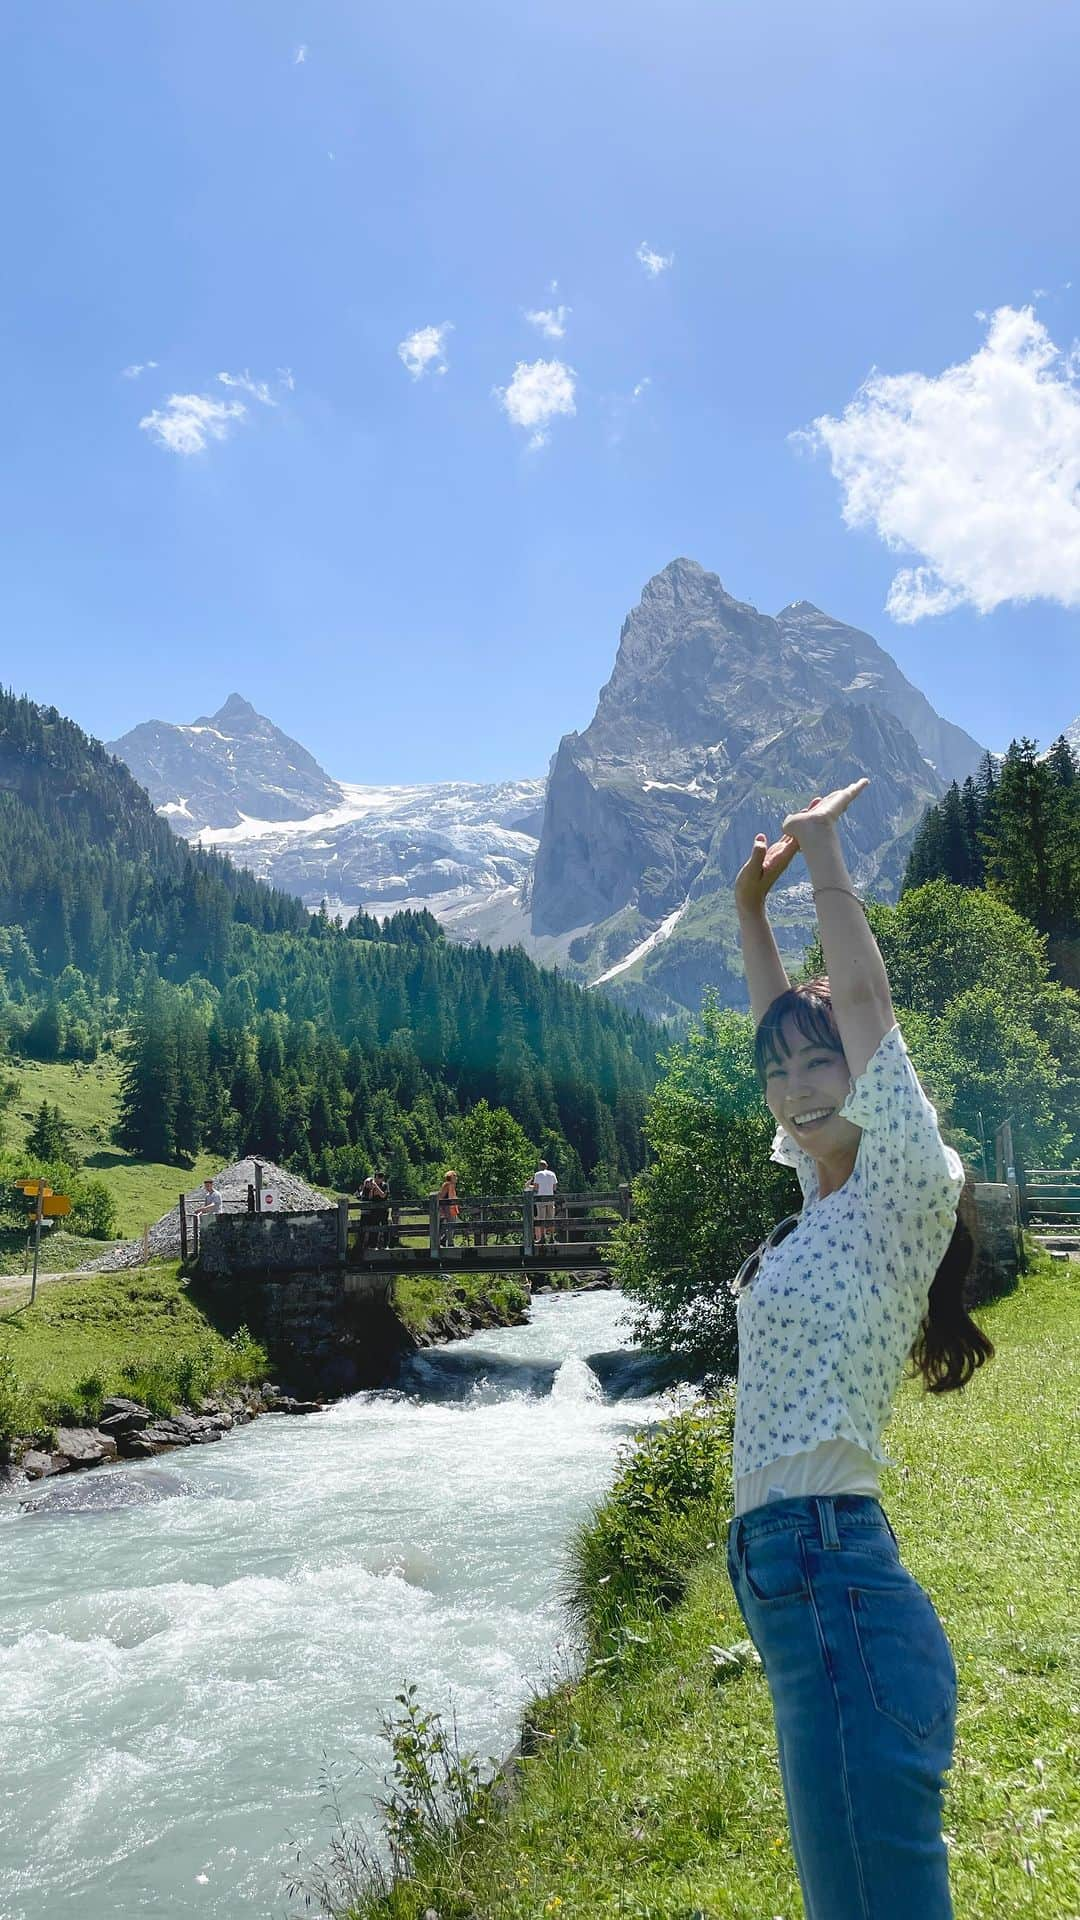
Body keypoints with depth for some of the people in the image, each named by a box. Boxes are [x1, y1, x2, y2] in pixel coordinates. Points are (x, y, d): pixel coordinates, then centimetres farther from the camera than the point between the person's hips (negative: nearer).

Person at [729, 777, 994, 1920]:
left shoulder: (907, 1188, -7)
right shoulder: (829, 1198, 14)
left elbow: (862, 995, -11)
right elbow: (781, 1031, 24)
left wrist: (821, 849, -1)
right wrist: (750, 910, 22)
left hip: (834, 1577, -9)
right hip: (794, 1576, 9)